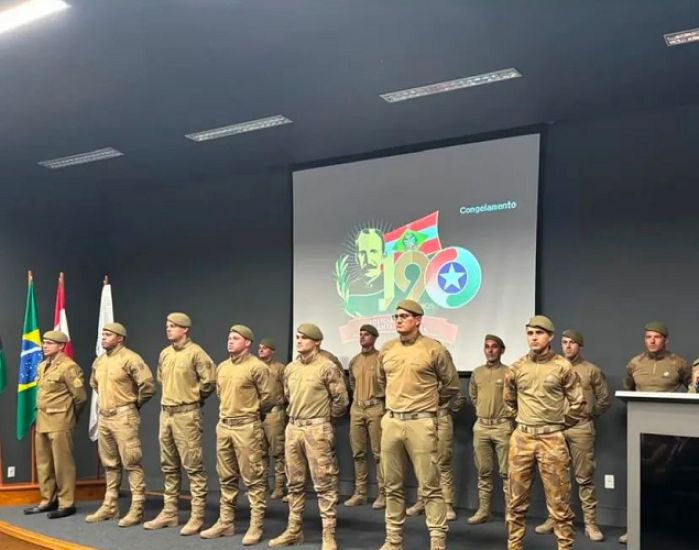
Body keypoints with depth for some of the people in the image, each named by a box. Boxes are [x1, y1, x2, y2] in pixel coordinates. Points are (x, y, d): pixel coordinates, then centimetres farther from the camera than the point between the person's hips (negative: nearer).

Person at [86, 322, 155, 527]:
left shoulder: (130, 358, -14)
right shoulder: (99, 361, 12)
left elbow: (148, 385, -19)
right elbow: (94, 384, 31)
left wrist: (134, 404, -5)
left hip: (123, 417, -8)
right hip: (103, 417, 8)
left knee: (131, 464, -5)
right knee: (110, 464, 14)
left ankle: (136, 510, -2)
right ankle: (110, 506, 23)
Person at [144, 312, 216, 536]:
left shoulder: (195, 352, -11)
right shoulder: (165, 353, 11)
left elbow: (209, 381, -11)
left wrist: (193, 399, 2)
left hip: (186, 415, -8)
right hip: (165, 413, 8)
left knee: (193, 467, -4)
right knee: (169, 467, 14)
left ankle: (197, 517, 0)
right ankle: (169, 513, 23)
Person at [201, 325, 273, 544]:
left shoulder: (257, 367, -10)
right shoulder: (222, 367, 11)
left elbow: (267, 397, -5)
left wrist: (248, 411, 7)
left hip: (247, 427, -7)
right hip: (223, 426, 7)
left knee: (253, 479, -2)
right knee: (227, 478, 14)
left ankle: (255, 527, 4)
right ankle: (226, 522, 23)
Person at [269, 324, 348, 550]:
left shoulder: (327, 367, -9)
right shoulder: (290, 368, 10)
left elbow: (341, 400, -4)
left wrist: (323, 418, 6)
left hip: (317, 429, -6)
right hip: (293, 428, 6)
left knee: (324, 483, -3)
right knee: (294, 482, 13)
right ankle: (294, 530, 23)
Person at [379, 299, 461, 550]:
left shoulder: (435, 350, -5)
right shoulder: (386, 350, 9)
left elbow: (452, 387, 4)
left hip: (420, 423, -5)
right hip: (391, 422, 5)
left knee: (429, 487, -2)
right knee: (393, 485, 11)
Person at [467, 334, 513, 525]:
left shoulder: (508, 372, -6)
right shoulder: (477, 372, 10)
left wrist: (508, 414, -3)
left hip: (502, 426, -5)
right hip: (481, 426, 5)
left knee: (506, 472, -2)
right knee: (483, 471, 9)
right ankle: (483, 510, 16)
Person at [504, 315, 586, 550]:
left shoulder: (563, 367, -4)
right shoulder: (516, 368, 5)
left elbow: (578, 403, 3)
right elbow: (508, 399, 21)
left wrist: (559, 424, 8)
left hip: (552, 439, -3)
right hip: (521, 438, 3)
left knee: (558, 500, 1)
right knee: (516, 499, 9)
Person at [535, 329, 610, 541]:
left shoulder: (592, 370, 3)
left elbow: (604, 399, 7)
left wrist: (589, 414, 8)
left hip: (581, 428, -3)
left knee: (585, 477, 0)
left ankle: (590, 523, 5)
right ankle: (554, 518, 18)